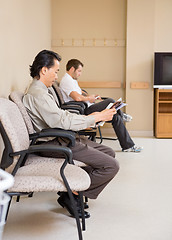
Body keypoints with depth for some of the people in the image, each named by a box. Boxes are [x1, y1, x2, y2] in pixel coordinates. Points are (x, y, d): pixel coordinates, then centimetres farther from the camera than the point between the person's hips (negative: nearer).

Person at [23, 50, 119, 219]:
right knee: (111, 166, -14)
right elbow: (62, 121, -25)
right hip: (56, 144, -11)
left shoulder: (41, 90, 15)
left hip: (62, 139, 11)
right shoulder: (37, 95, -19)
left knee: (109, 153, 15)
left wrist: (87, 118, 10)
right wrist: (97, 118, -19)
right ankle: (71, 195, -3)